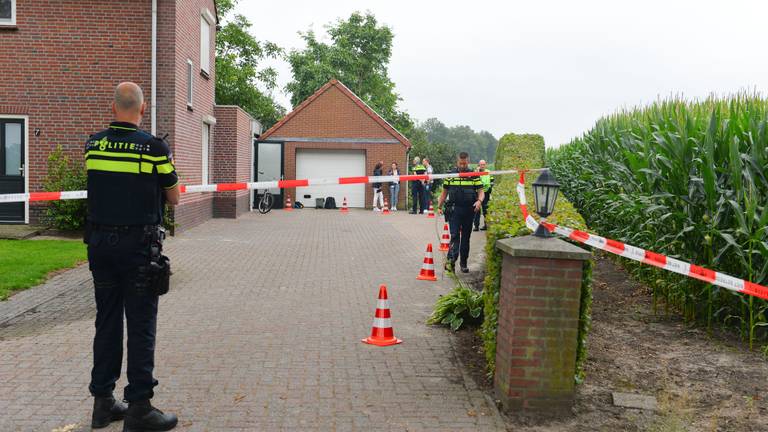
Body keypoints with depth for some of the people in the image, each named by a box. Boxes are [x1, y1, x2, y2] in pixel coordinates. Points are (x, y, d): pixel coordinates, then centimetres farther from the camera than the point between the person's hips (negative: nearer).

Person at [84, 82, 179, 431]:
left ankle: (103, 402, 23)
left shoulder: (93, 144, 3)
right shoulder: (155, 148, -11)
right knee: (141, 326, 2)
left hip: (99, 243, 5)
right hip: (138, 245, -5)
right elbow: (173, 199, -1)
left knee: (106, 322, 14)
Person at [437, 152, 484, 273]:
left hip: (469, 210, 1)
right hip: (454, 210, -1)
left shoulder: (474, 176, 5)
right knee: (455, 235, -14)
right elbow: (444, 192, 13)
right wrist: (439, 206, 6)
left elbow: (481, 192, 2)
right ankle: (451, 260, -23)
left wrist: (479, 201, -19)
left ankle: (463, 263, 18)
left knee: (466, 237, 9)